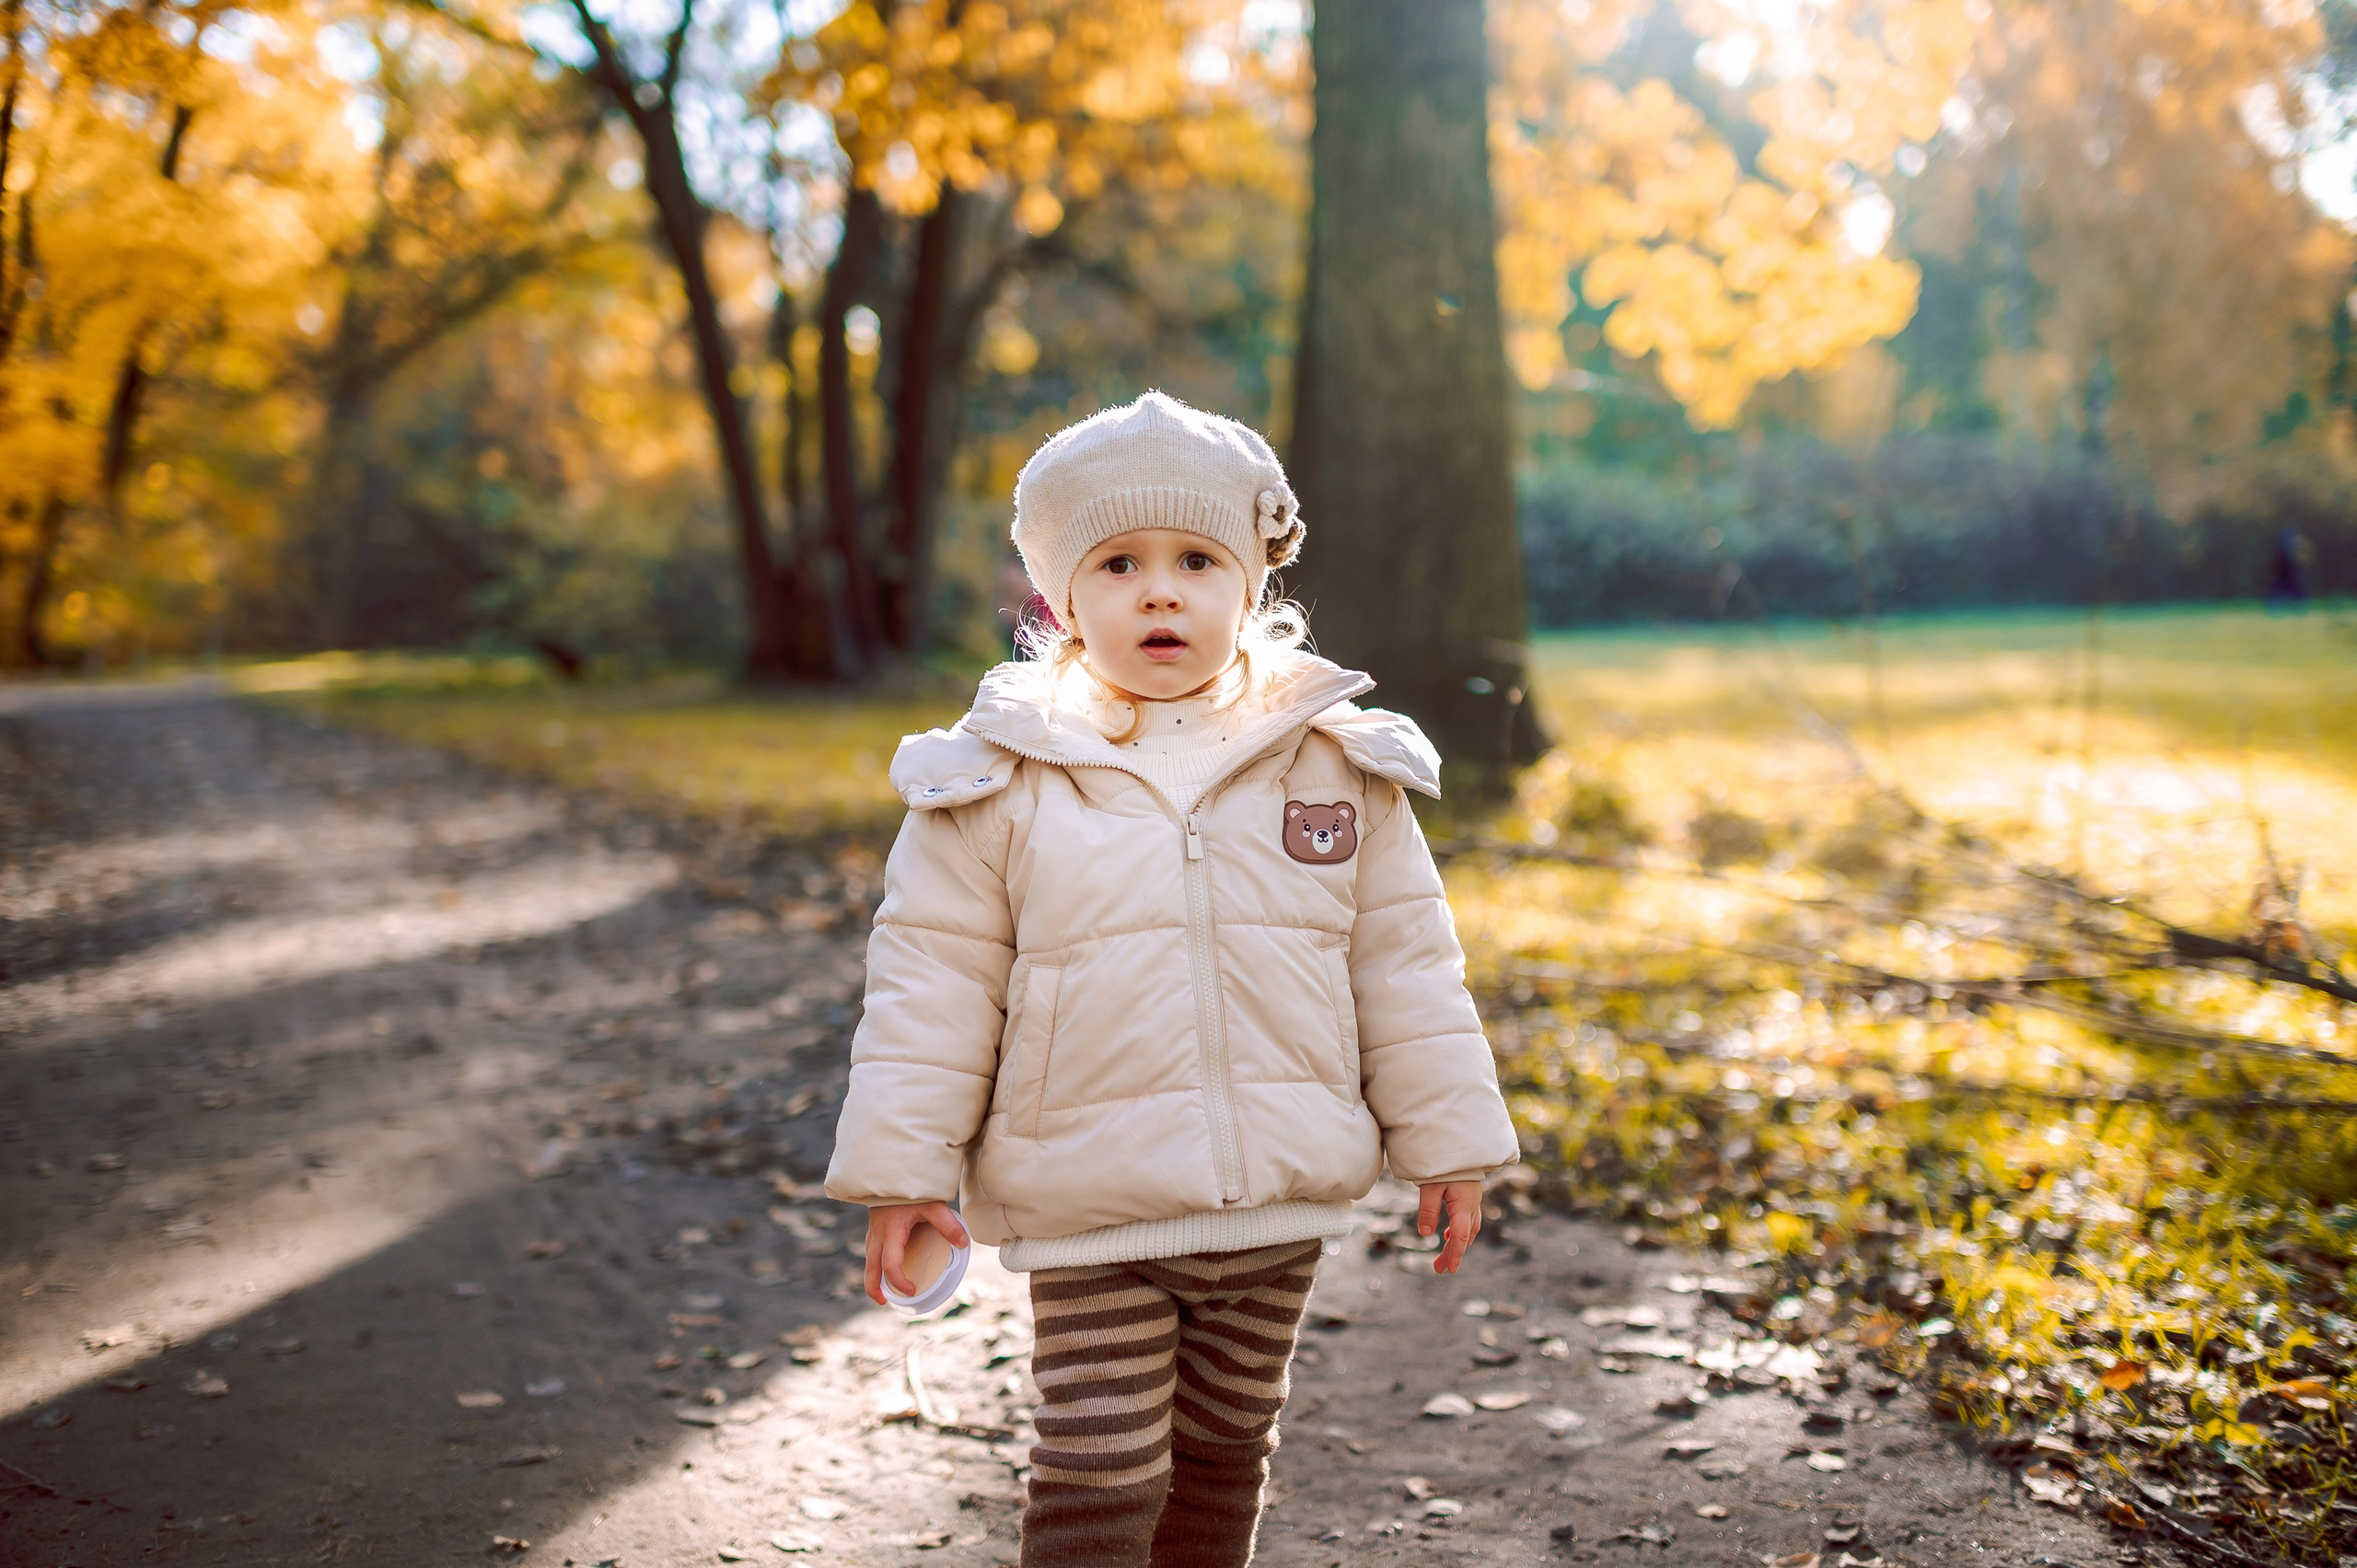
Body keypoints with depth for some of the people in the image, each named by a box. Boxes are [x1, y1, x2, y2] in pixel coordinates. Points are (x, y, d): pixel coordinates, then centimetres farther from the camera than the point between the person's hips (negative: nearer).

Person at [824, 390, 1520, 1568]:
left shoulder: (1341, 767, 0)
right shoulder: (1001, 785, -5)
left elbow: (1404, 962, 6)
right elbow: (931, 981, -2)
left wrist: (1447, 1141, 7)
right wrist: (901, 1165, -4)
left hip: (1280, 1203, 3)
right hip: (1089, 1210, -2)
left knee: (1224, 1450, 18)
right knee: (1099, 1473, -2)